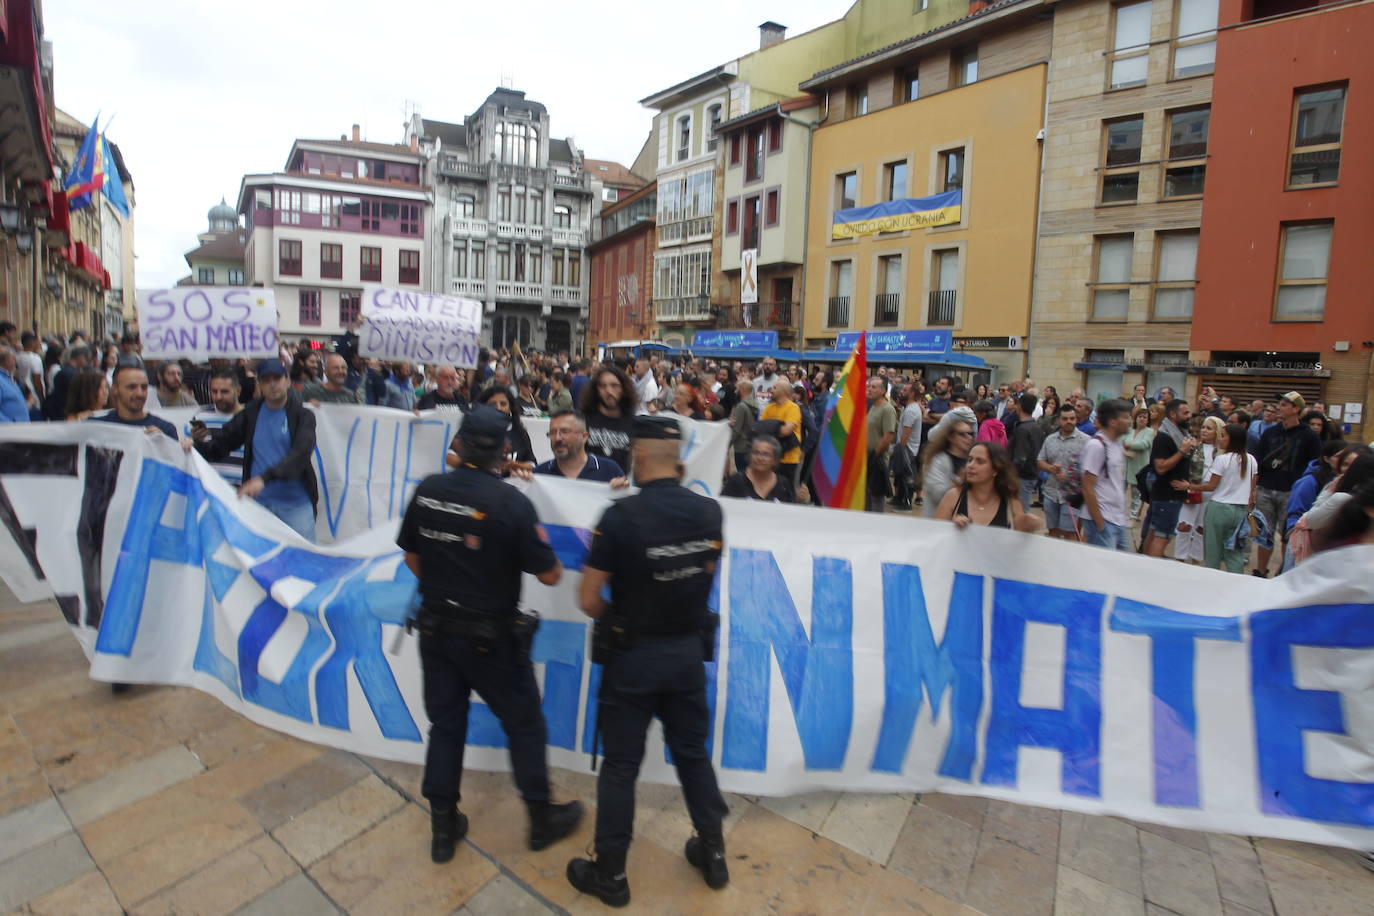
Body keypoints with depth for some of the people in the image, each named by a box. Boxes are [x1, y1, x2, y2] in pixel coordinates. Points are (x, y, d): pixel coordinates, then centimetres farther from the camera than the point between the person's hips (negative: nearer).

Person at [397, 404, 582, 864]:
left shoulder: (427, 491, -7)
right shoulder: (513, 502, -22)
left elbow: (412, 558, 6)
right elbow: (549, 575, -16)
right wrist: (550, 555, 4)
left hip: (436, 629, 5)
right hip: (491, 636, -5)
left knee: (445, 724, 20)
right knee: (524, 725, 14)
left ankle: (443, 827, 35)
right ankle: (542, 819, 31)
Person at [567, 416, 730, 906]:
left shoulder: (622, 514, -21)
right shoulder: (710, 511, -8)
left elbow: (588, 599, -15)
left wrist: (617, 620, 4)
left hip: (633, 655, -4)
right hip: (689, 651, 4)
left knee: (621, 765, 13)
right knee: (693, 753, 22)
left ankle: (610, 874, 31)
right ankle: (713, 854, 39)